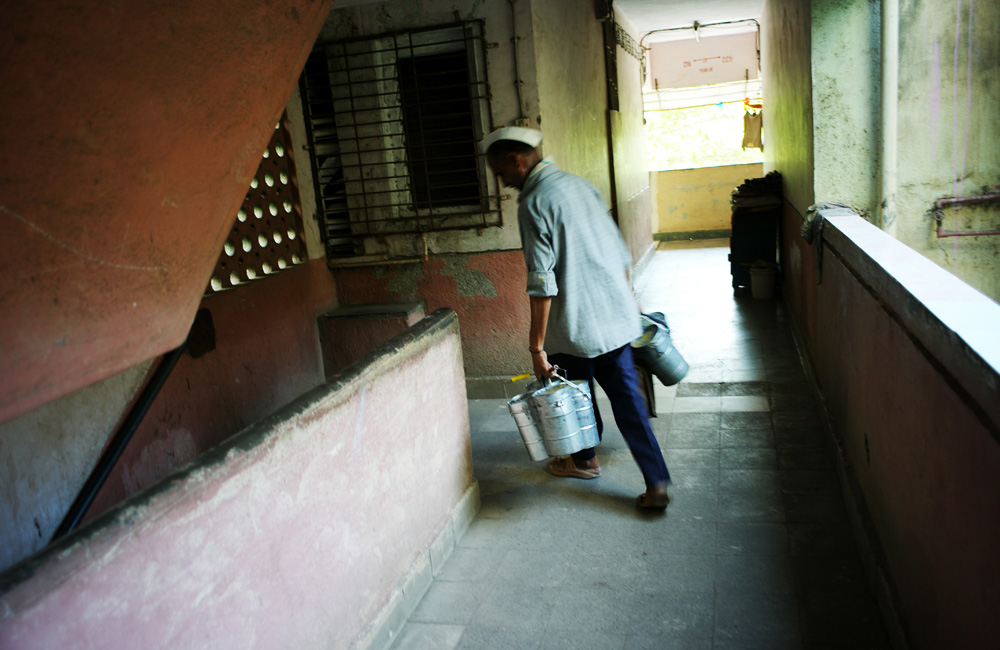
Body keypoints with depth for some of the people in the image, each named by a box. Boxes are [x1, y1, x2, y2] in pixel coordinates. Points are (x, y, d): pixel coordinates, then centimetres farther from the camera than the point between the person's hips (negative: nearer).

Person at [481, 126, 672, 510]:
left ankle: (585, 459, 39)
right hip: (617, 317, 7)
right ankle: (656, 483, 9)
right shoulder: (579, 184, 10)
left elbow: (542, 284, -20)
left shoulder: (534, 204, -15)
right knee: (626, 397, 10)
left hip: (574, 325, -7)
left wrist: (536, 347, -17)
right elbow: (620, 254, 15)